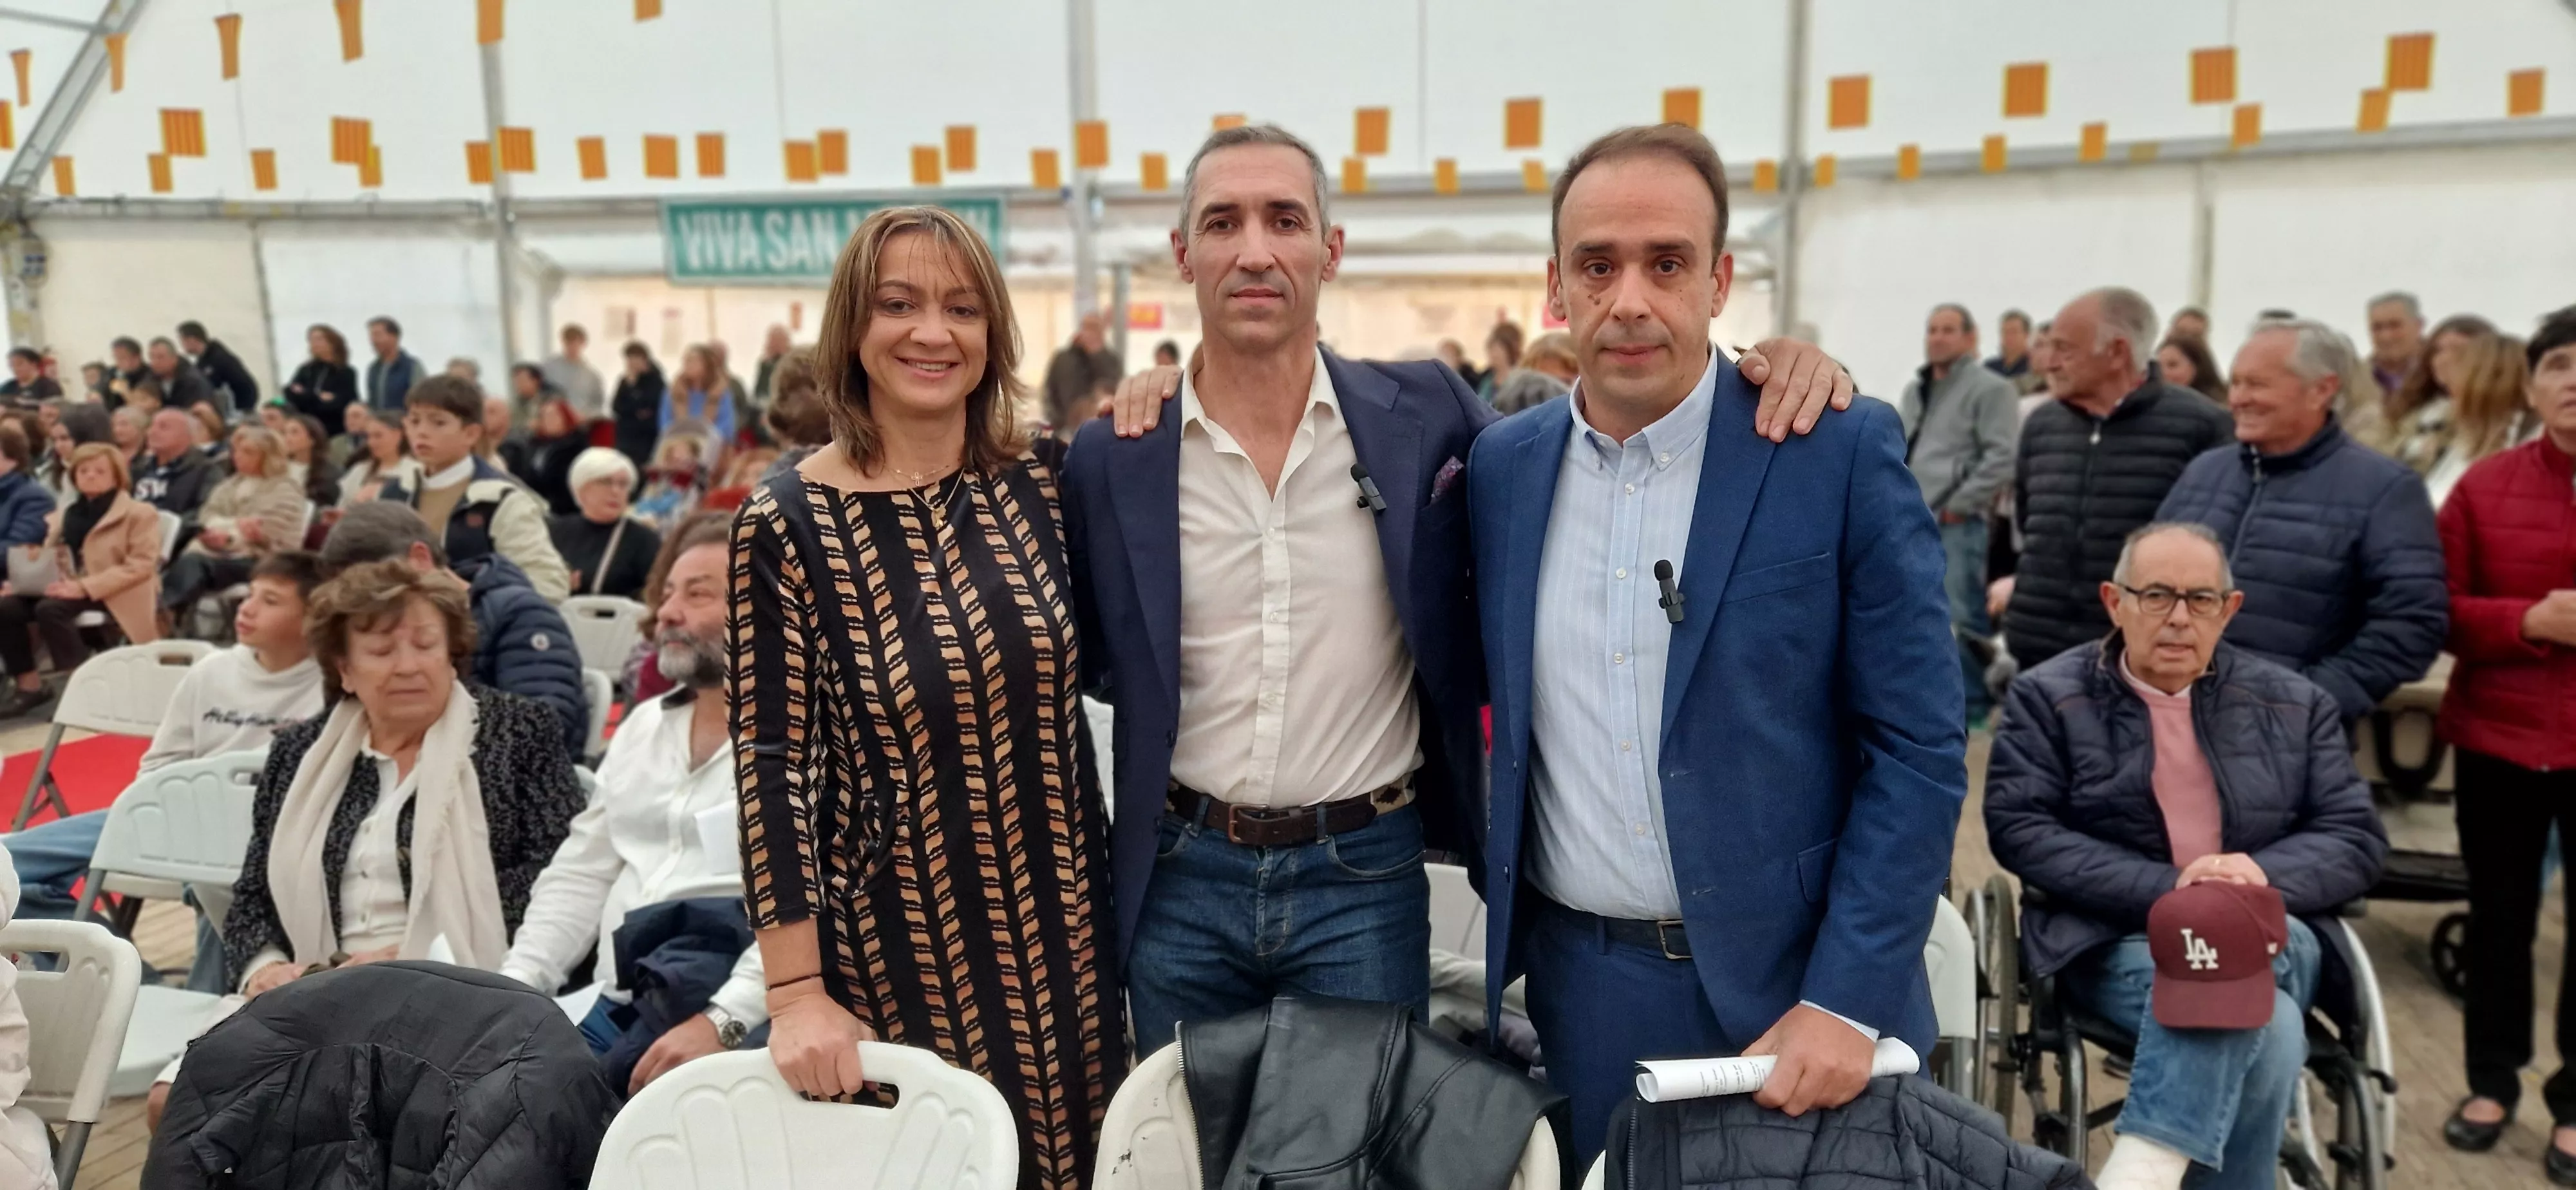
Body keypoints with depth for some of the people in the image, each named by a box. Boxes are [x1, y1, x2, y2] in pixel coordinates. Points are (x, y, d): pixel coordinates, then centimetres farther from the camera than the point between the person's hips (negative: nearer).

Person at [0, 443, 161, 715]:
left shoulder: (138, 513, -1)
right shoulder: (63, 514, 21)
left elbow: (141, 565, -13)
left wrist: (86, 587, -24)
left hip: (118, 595, -7)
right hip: (70, 590, 7)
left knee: (51, 608, -32)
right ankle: (30, 685, -6)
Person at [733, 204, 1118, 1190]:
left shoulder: (1032, 490, 0)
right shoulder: (789, 523, -11)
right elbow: (773, 766, -12)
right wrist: (797, 994, -14)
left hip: (1059, 927, 4)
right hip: (898, 941, -4)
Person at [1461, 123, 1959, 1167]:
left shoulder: (1843, 453, -9)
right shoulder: (1499, 467, 1)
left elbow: (1919, 745, -9)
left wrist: (1846, 1001, -14)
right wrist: (1501, 925, 5)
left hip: (1791, 987, -3)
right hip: (1577, 987, 3)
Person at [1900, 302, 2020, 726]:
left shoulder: (1990, 389, -6)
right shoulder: (1914, 391, 20)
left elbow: (2002, 458, -14)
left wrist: (1960, 505, -14)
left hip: (1959, 524, -8)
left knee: (1962, 619, -9)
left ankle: (1971, 708, -1)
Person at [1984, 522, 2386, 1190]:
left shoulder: (2294, 706, 13)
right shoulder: (2050, 697, 2)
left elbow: (2358, 839, 8)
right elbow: (2019, 830, -8)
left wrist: (2265, 875, -15)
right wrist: (2165, 891, -17)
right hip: (2115, 940, -3)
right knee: (2267, 1028, -32)